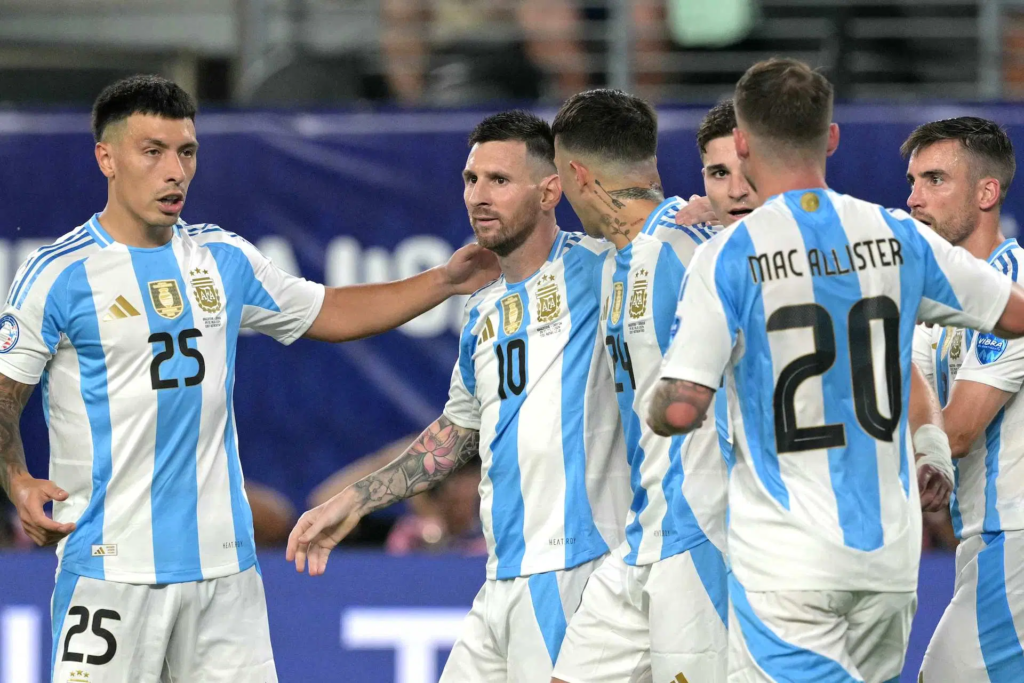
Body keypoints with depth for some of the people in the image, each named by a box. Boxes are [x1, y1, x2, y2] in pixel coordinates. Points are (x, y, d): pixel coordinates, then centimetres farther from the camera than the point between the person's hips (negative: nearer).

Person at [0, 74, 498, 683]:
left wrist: (445, 283, 17)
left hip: (223, 561, 5)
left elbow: (327, 314, 24)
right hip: (112, 564, -5)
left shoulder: (224, 259, 11)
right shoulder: (61, 273, -5)